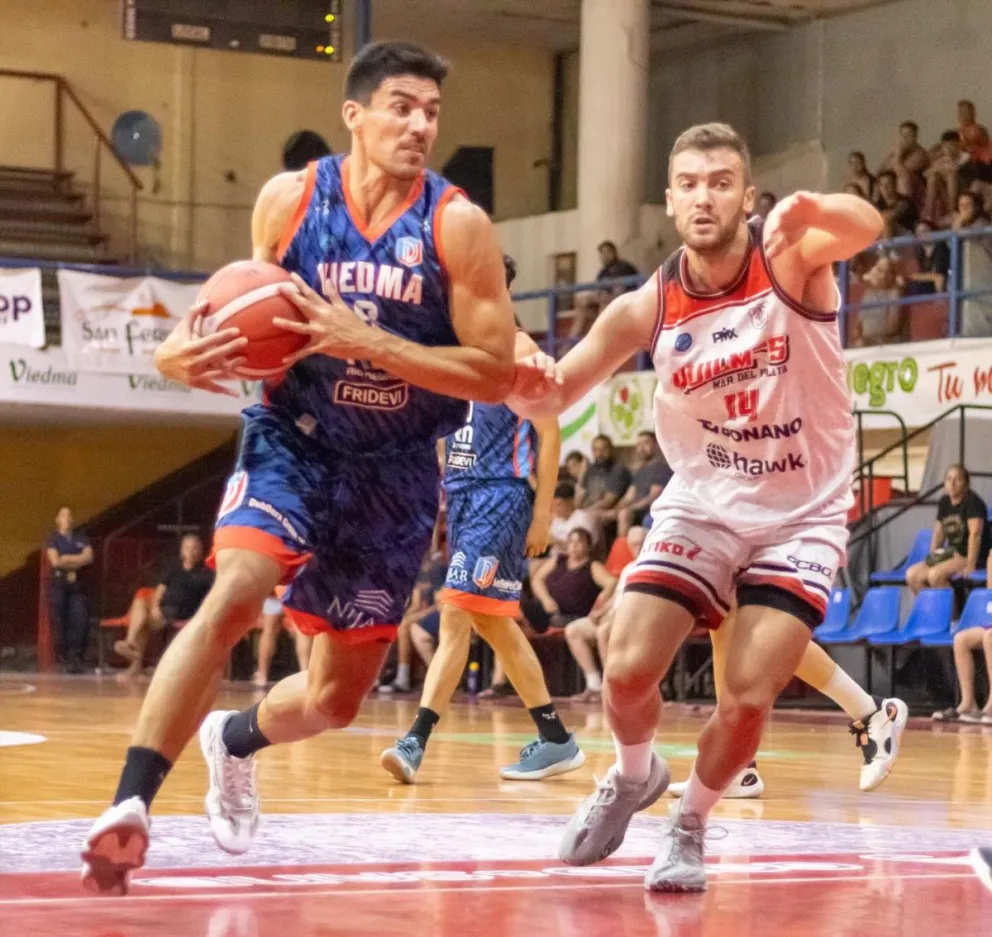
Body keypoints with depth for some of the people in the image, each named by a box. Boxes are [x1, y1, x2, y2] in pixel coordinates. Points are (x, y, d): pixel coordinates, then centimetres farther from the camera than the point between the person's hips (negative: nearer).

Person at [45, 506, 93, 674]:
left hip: (77, 584, 2)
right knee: (61, 623, -5)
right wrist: (76, 562, -1)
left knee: (81, 621, -11)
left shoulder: (81, 538, 16)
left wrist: (67, 559, -8)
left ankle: (75, 658, -8)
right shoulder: (52, 539, 7)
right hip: (58, 584, -2)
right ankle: (64, 659, 0)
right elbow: (55, 561, -7)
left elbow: (88, 557, 0)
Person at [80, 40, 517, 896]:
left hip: (395, 473, 1)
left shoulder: (457, 225, -12)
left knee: (335, 699, 9)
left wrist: (366, 342, -27)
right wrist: (188, 352, -15)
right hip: (294, 441, -1)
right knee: (234, 596, -30)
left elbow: (496, 375, -15)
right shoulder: (289, 200, -6)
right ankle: (130, 803, -29)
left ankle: (234, 740, 44)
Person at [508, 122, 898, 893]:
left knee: (748, 699, -12)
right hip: (703, 506, 2)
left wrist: (810, 211, -65)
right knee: (627, 671, -10)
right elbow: (552, 397, -8)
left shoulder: (792, 260, -18)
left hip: (803, 516, -2)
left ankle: (690, 825, 16)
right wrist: (531, 386, -34)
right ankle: (633, 776, 24)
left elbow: (866, 229, -41)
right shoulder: (646, 309, -10)